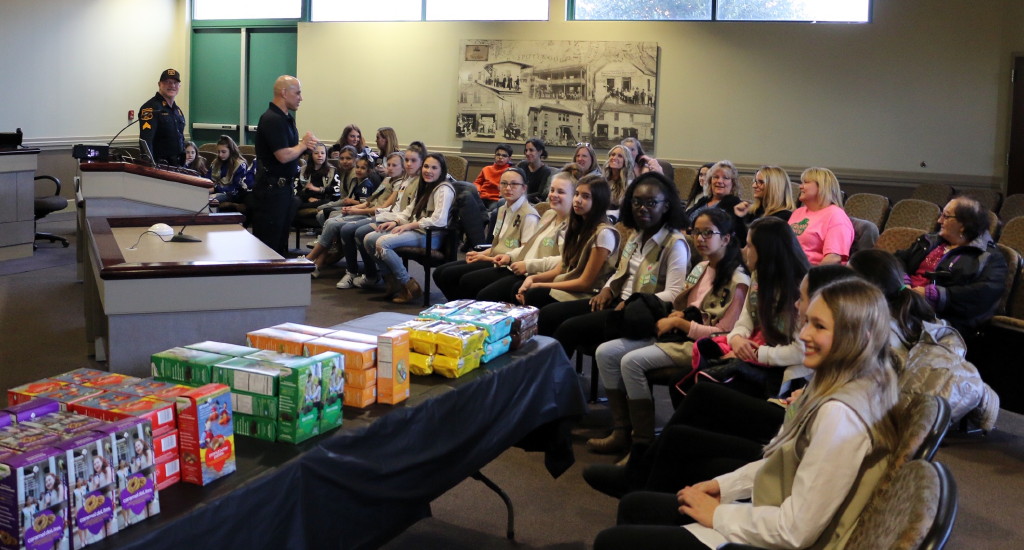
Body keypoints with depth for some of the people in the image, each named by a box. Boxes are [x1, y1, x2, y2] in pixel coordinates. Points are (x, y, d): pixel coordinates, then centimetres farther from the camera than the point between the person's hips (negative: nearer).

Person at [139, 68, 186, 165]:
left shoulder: (178, 110, 19)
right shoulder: (151, 107, -9)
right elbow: (145, 140, -21)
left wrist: (183, 163, 20)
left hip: (177, 165, 8)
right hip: (158, 164, -8)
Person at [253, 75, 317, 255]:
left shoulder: (287, 118, 13)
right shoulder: (272, 119, -17)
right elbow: (283, 156, -23)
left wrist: (304, 146, 1)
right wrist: (304, 144, -7)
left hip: (285, 186, 10)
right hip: (272, 188, -10)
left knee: (282, 240, 15)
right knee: (268, 241, -4)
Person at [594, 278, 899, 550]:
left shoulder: (840, 414, -28)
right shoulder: (843, 389, 3)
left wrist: (719, 515, -13)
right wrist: (723, 485, 6)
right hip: (774, 519, 10)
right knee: (634, 506, 17)